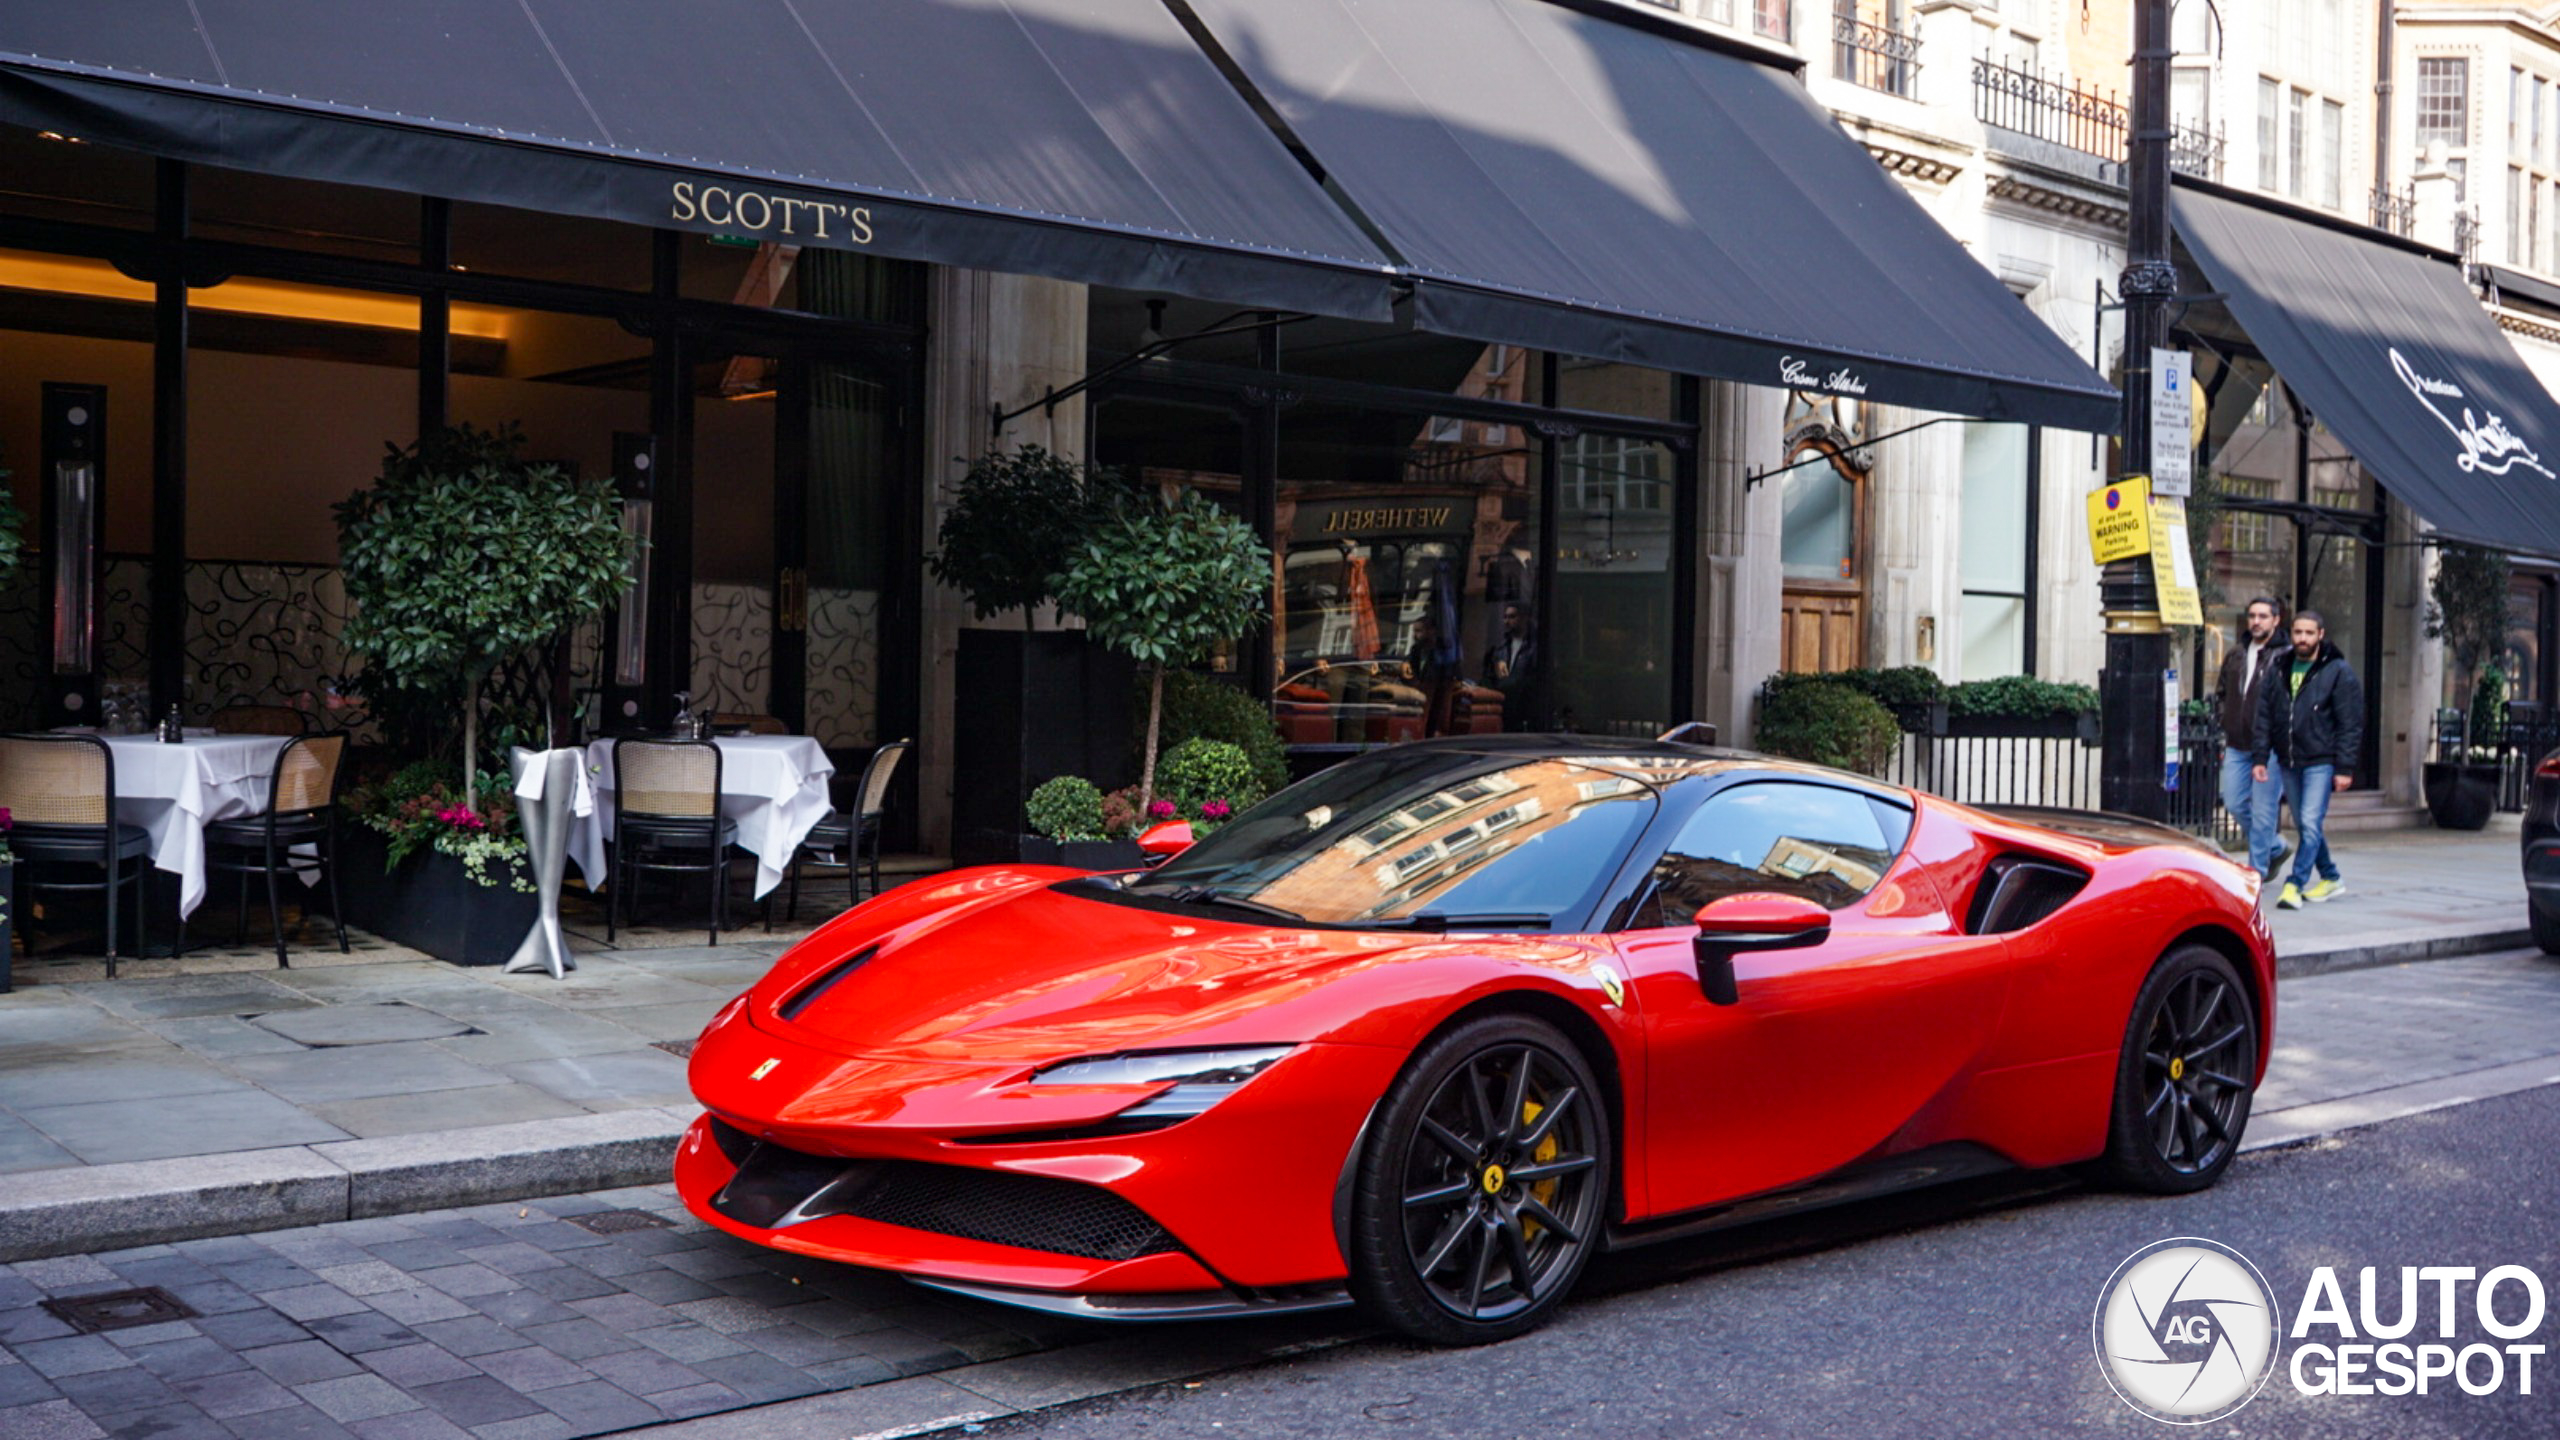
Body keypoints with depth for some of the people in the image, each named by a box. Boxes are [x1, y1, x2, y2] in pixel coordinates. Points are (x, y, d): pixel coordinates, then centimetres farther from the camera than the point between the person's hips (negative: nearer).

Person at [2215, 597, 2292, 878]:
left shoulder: (2286, 656, -6)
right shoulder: (2234, 655, 14)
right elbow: (2222, 694, 23)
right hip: (2237, 746, 6)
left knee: (2262, 810, -2)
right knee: (2235, 803, 8)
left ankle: (2257, 871, 7)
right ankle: (2274, 847, 30)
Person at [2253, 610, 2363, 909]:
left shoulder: (2338, 671, -5)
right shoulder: (2279, 670, 8)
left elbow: (2350, 724, -7)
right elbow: (2265, 716, 11)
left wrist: (2345, 768, -12)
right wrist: (2261, 757, 3)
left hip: (2320, 763, -5)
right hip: (2288, 762, 6)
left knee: (2311, 823, -13)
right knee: (2304, 825, 13)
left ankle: (2295, 885, -13)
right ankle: (2330, 878, 29)